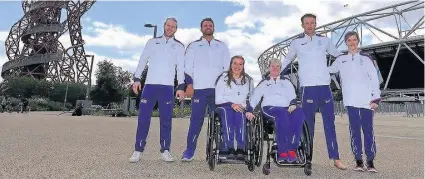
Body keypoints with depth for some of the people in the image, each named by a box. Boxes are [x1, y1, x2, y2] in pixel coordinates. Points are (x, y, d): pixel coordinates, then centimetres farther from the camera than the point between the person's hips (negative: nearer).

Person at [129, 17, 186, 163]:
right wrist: (136, 78, 0)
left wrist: (180, 87, -5)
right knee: (143, 117, -2)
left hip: (167, 87, 0)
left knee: (166, 119, 0)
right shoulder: (152, 42, 14)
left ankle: (165, 150, 7)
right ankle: (138, 150, 5)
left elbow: (181, 68, 5)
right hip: (150, 84, 1)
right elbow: (142, 60, 10)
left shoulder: (179, 46, 12)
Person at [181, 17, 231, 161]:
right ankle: (190, 150, 3)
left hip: (218, 89, 2)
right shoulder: (194, 46, 14)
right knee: (196, 119, -4)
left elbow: (228, 67, 14)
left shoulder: (222, 46, 18)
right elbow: (187, 67, 7)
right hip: (199, 88, -1)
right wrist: (189, 84, -5)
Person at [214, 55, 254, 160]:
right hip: (225, 107, -1)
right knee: (227, 112, -37)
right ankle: (229, 149, -42)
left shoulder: (248, 80, 21)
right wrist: (231, 104, -14)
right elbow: (218, 99, 3)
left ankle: (240, 149, -40)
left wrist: (245, 106, -5)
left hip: (242, 109, 1)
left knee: (240, 114, -35)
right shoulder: (223, 78, 12)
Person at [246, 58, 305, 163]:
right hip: (269, 107, -2)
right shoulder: (264, 83, 22)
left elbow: (293, 96, 15)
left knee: (299, 113, -32)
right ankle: (283, 151, -36)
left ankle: (291, 150, -37)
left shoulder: (286, 82, 27)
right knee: (282, 114, -37)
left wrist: (293, 105, -8)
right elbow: (254, 97, 11)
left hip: (286, 108, 2)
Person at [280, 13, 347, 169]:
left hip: (324, 86, 2)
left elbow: (339, 56, 25)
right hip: (307, 87, -2)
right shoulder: (296, 42, 7)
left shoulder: (325, 40, 12)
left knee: (329, 123, 4)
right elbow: (287, 61, 17)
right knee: (308, 124, 2)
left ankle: (335, 158, 10)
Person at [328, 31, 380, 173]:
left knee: (368, 130, -1)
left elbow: (374, 78, 2)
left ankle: (370, 161, 9)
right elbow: (329, 70, 22)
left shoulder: (365, 58, 4)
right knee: (354, 130, 3)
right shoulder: (341, 59, 11)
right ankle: (358, 160, 10)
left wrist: (376, 98, -5)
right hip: (351, 100, 1)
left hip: (366, 100, -1)